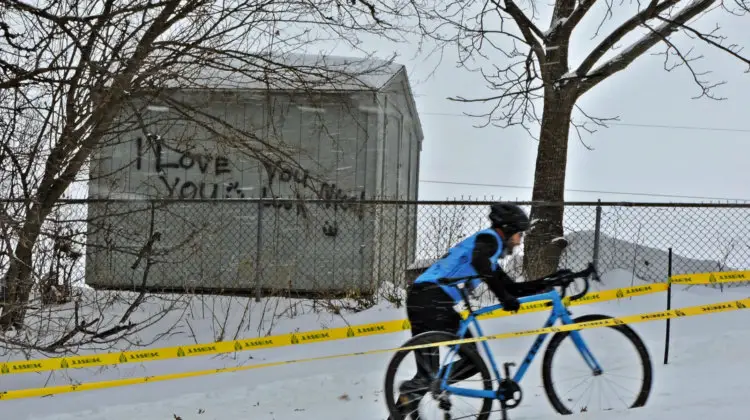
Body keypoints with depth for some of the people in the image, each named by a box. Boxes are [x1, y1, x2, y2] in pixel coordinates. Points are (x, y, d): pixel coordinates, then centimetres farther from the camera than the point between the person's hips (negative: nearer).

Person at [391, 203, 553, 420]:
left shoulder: (490, 251, 30)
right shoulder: (490, 238, 2)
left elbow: (512, 288, 32)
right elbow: (479, 262, -22)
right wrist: (504, 297, -22)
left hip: (419, 298, 10)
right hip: (432, 298, -10)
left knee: (427, 371, 15)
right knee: (472, 359, -8)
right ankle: (412, 389, -14)